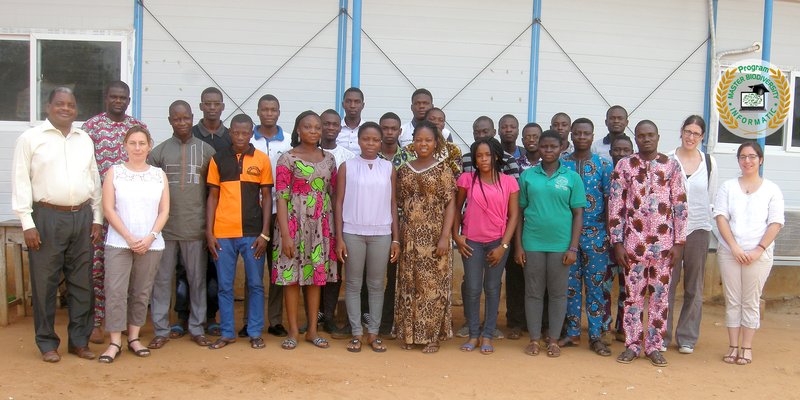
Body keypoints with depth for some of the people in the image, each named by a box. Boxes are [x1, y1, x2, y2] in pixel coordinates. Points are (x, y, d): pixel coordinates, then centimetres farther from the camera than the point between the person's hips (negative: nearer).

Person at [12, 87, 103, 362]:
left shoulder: (85, 140, 15)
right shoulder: (30, 138, 1)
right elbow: (20, 183, -2)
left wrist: (97, 218, 11)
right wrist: (27, 223, -8)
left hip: (82, 217, 4)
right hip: (47, 217, -4)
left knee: (82, 282, 7)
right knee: (45, 282, 2)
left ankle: (80, 340, 18)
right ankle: (47, 343, 15)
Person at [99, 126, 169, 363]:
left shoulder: (159, 175, 9)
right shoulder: (114, 172, 5)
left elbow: (164, 211, 5)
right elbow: (108, 209, -2)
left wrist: (150, 237, -9)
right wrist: (129, 237, -10)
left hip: (151, 244, 2)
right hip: (118, 243, -1)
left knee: (141, 292, 6)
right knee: (116, 291, -6)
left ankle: (134, 338, 17)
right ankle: (115, 342, 2)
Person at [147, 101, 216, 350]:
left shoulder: (207, 151, 6)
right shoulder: (159, 152, 6)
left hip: (196, 227, 0)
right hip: (165, 227, 0)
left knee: (197, 279, 7)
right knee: (162, 278, 5)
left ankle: (196, 328, 18)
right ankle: (161, 330, 15)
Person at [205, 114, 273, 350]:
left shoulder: (262, 159, 4)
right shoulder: (218, 160, 7)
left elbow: (267, 197, 4)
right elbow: (213, 197, 8)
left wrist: (264, 233, -3)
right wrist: (209, 232, 1)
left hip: (253, 233, -1)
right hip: (223, 233, 1)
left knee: (256, 284, 4)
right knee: (224, 286, 7)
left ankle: (255, 333, 16)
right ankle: (227, 333, 19)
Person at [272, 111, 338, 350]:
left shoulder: (328, 159, 9)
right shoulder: (288, 159, -4)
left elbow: (333, 194, 12)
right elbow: (281, 197, -8)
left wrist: (335, 228, 5)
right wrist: (285, 234, -14)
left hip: (322, 224, 4)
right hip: (295, 222, -4)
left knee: (316, 276, 9)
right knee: (292, 276, 1)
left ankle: (313, 330, 18)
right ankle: (293, 330, 14)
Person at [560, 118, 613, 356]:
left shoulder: (603, 165, 2)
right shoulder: (562, 164, 4)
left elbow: (609, 200, 3)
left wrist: (610, 234, -1)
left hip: (595, 234, -1)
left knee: (595, 286, 4)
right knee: (570, 285, 7)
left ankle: (595, 337, 12)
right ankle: (572, 333, 19)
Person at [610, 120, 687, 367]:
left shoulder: (671, 166, 4)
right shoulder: (624, 166, 3)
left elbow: (680, 206, 3)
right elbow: (615, 206, 1)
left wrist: (679, 242, -2)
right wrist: (617, 242, -3)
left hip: (664, 243, 1)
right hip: (633, 242, 0)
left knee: (660, 297, 6)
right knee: (633, 295, 5)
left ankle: (654, 346, 18)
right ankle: (632, 345, 16)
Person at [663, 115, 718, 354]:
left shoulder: (709, 162, 6)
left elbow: (711, 197, 15)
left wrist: (693, 212, 7)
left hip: (698, 229, 2)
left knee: (694, 288, 7)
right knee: (666, 284, 0)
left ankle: (687, 338, 18)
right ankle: (662, 336, 12)